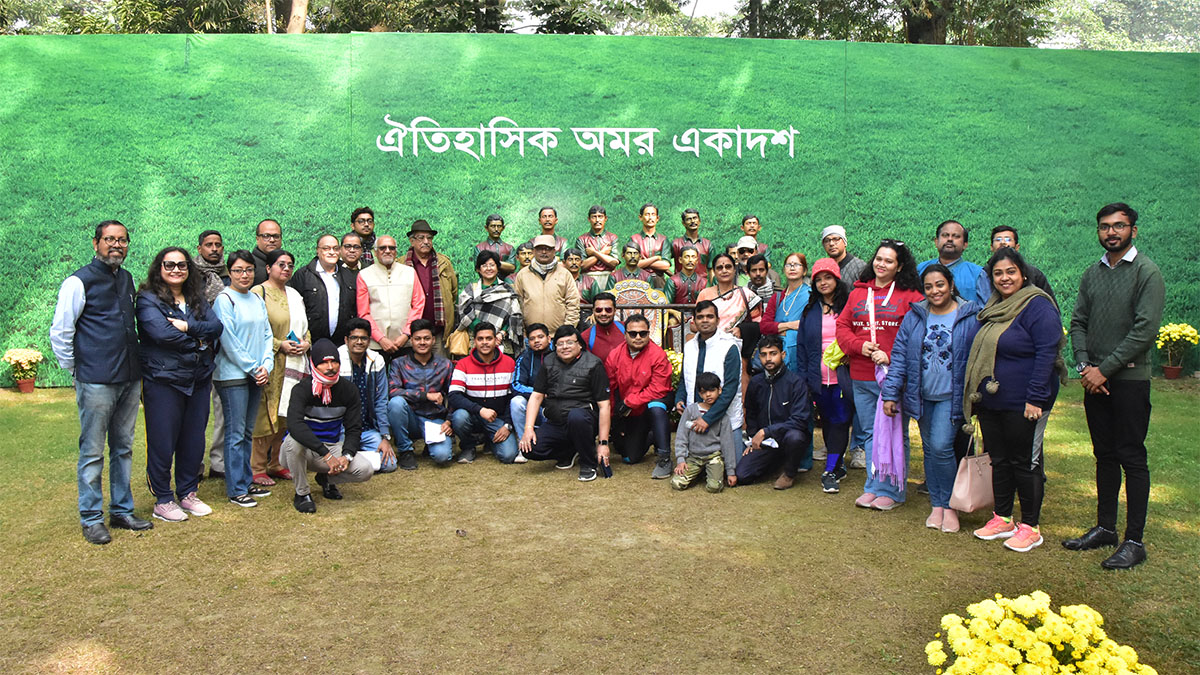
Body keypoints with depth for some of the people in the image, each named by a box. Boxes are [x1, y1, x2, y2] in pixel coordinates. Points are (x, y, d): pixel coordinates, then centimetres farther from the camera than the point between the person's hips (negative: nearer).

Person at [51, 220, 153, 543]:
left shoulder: (128, 280, 13)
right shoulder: (79, 282, -7)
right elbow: (59, 333, -6)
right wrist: (76, 369, -2)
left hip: (130, 379, 6)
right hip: (96, 383, -6)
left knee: (123, 448, 14)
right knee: (92, 452, 1)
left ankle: (122, 511, 24)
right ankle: (91, 519, 12)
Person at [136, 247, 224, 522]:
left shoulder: (197, 299, 14)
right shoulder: (148, 299, -4)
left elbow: (216, 327, -1)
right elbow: (162, 333, -18)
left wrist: (187, 327, -16)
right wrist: (198, 341, -8)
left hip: (199, 380, 6)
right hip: (163, 380, -5)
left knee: (194, 440, 11)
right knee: (163, 442, 1)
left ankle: (188, 493, 25)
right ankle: (162, 501, 13)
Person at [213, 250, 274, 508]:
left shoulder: (257, 299, 13)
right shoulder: (224, 300, -8)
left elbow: (267, 334, 13)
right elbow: (229, 341, -12)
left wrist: (267, 365, -2)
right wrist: (254, 368, -10)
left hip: (257, 376, 7)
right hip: (232, 374, -7)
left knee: (248, 431, 12)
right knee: (236, 433, -3)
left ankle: (245, 481, 21)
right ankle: (236, 489, 3)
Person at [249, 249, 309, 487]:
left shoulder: (294, 295, 19)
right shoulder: (258, 293, -4)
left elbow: (305, 326, 23)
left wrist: (307, 343, 3)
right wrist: (279, 345, -16)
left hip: (294, 365, 7)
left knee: (285, 416, 8)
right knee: (265, 415, -6)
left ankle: (276, 465, 17)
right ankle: (257, 469, 3)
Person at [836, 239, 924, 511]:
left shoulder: (909, 296, -2)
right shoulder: (858, 292, 13)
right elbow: (842, 326, 12)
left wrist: (890, 356, -16)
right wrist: (859, 345, -5)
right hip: (861, 377, 5)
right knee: (870, 433, 12)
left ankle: (891, 490, 10)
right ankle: (873, 486, 22)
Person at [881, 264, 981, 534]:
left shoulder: (970, 317, -4)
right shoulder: (914, 317, 5)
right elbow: (899, 356, 5)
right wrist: (890, 393, -1)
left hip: (951, 397, -4)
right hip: (922, 396, 4)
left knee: (941, 448, -13)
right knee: (929, 450, 10)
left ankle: (950, 505, 5)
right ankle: (936, 505, 22)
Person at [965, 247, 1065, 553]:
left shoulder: (1037, 306, -12)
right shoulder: (993, 307, 13)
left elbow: (1046, 353, -18)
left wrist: (1036, 398, -23)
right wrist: (977, 394, 16)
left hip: (1021, 402, -8)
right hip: (990, 401, 8)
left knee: (1024, 461, 2)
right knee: (998, 459, 14)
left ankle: (1030, 527, 14)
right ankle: (1002, 519, 26)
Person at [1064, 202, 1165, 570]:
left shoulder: (1147, 272, -7)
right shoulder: (1092, 273, 12)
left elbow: (1146, 330, -14)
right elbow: (1078, 322, 11)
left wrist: (1105, 369, -15)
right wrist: (1084, 365, -4)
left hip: (1130, 378, -6)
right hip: (1095, 379, 6)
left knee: (1132, 458, -2)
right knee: (1105, 455, 13)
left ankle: (1134, 541, 4)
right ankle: (1105, 527, 23)